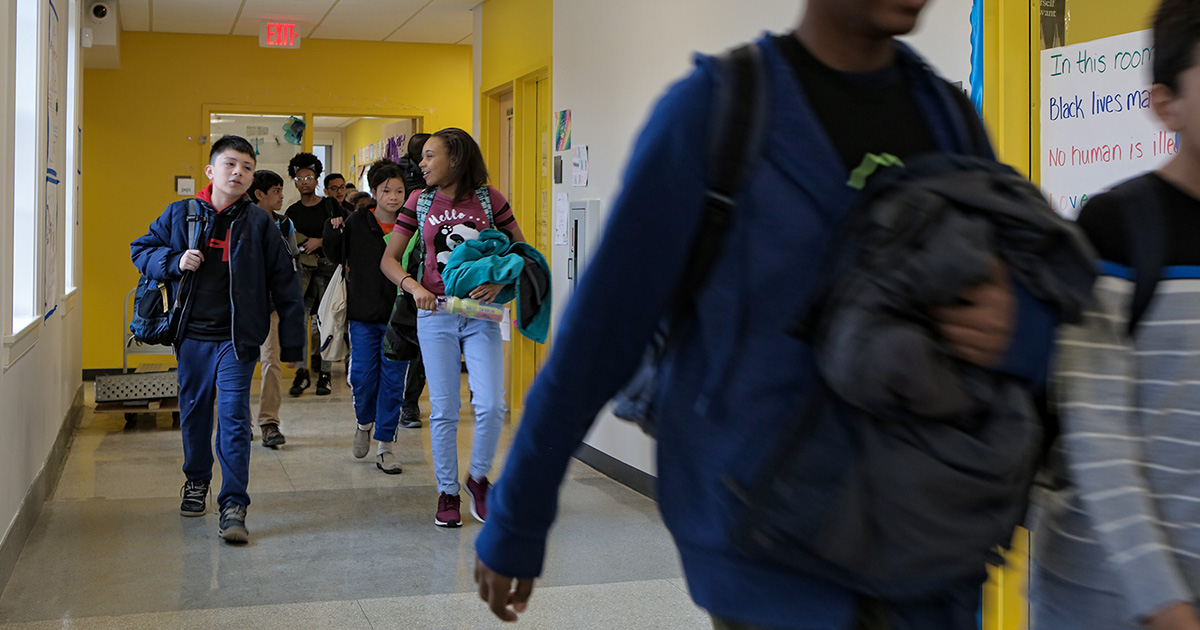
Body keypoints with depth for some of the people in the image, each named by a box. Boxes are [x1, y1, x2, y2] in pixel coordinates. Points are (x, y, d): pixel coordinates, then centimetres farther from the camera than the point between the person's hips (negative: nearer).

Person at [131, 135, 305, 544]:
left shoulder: (259, 225, -1)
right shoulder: (180, 215, 4)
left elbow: (285, 286, 1)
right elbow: (141, 251, 13)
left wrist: (292, 344, 1)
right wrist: (174, 262, -9)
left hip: (236, 339, -3)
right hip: (191, 336, 3)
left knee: (234, 418, -8)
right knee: (194, 411, 15)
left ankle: (234, 504, -4)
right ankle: (196, 480, 37)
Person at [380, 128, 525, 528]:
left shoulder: (488, 198, 0)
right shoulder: (419, 201, 4)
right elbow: (389, 259, 7)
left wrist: (500, 283, -12)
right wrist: (413, 286, -12)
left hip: (480, 316, -1)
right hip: (435, 316, 1)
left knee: (490, 405, -10)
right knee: (444, 410, 3)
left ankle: (478, 477, 16)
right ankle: (448, 492, 19)